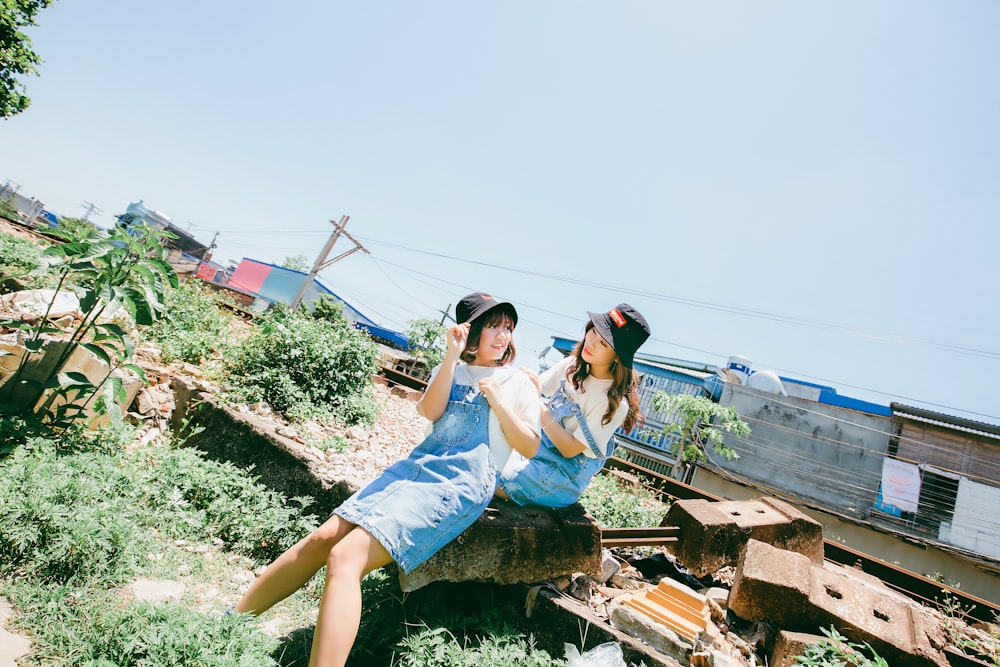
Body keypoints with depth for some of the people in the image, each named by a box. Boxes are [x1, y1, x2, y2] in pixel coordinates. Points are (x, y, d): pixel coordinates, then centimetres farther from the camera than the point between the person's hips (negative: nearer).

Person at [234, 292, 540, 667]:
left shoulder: (521, 383, 8)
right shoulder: (451, 369, 18)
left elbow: (530, 449, 2)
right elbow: (430, 411, 0)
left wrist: (497, 401, -7)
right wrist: (452, 356, -8)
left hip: (460, 484, -5)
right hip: (418, 463, 5)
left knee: (345, 558, -20)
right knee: (322, 538, -5)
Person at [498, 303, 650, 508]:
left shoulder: (615, 403, -22)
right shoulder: (573, 365, -5)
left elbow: (570, 450, -19)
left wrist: (540, 409, -29)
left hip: (567, 470, -6)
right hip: (535, 443, 6)